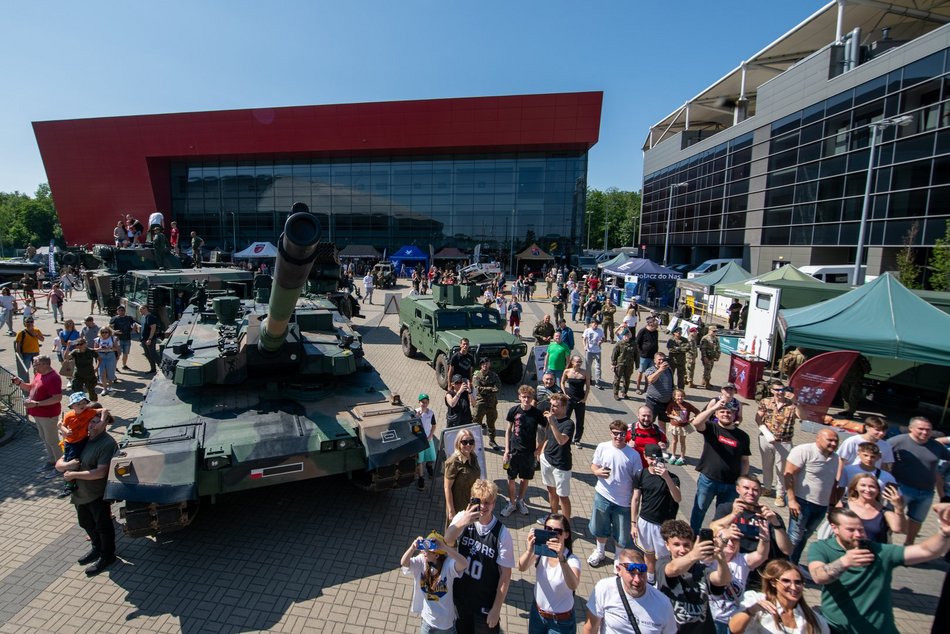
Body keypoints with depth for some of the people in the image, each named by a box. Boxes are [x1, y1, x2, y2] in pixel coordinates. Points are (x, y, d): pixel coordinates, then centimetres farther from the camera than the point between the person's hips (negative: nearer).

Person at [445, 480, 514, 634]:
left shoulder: (502, 534, -23)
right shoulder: (462, 517, -16)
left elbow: (505, 575, -15)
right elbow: (447, 540, -33)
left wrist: (496, 608, -11)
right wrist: (462, 523, -52)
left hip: (486, 603, -3)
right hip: (460, 596, 3)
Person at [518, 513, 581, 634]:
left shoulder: (572, 560, -22)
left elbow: (573, 586, -40)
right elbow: (522, 568, -29)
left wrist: (561, 557, -55)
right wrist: (529, 550, -49)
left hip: (561, 621, -3)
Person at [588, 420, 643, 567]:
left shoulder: (633, 454, -14)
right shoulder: (602, 447, -10)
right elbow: (593, 466, 1)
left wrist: (635, 499, -5)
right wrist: (598, 472, -22)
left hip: (624, 501, -1)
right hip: (603, 496, 2)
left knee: (622, 532, 15)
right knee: (600, 527, 21)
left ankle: (619, 559, 41)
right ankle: (600, 552, 48)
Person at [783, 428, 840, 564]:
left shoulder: (835, 458, 9)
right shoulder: (804, 451, -15)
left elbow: (834, 482, 19)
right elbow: (788, 474, -18)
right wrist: (791, 500, -20)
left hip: (822, 506, 7)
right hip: (802, 502, -7)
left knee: (804, 537, 15)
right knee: (795, 537, -3)